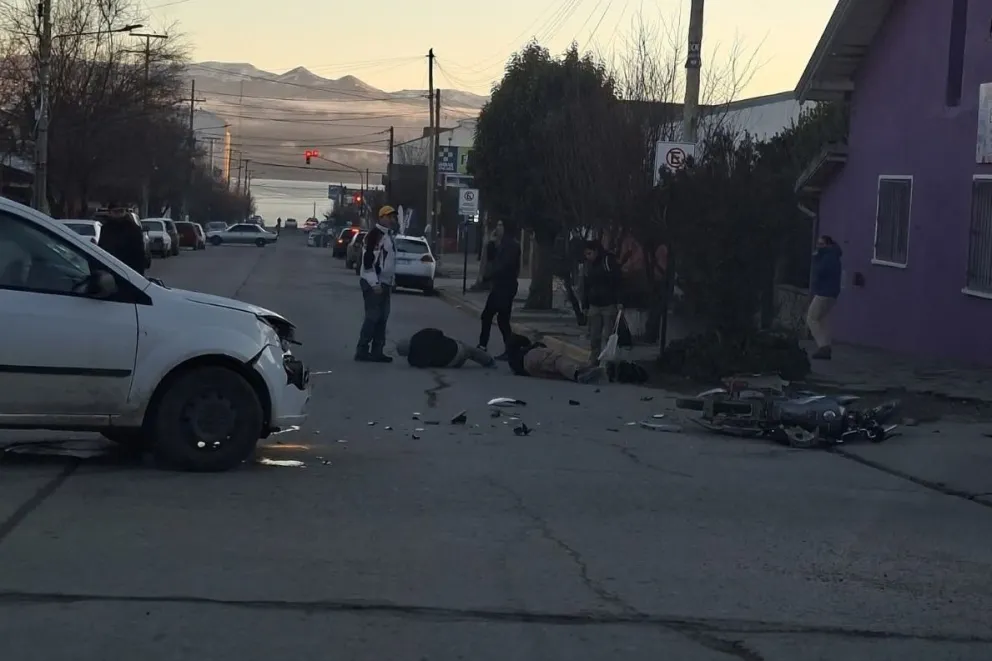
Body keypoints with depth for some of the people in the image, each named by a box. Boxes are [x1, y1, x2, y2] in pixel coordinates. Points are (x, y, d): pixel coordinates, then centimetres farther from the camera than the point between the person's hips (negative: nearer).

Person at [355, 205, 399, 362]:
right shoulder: (374, 234, -14)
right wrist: (374, 283, -23)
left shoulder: (388, 235, 17)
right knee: (372, 317, -11)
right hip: (373, 284, -10)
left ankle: (377, 351, 14)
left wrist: (390, 281, 20)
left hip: (384, 283, 10)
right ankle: (362, 351, -8)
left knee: (382, 317, 10)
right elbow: (368, 260, -21)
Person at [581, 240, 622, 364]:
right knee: (594, 337, 4)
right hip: (594, 306, 5)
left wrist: (618, 302, -17)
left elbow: (617, 283, -11)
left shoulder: (608, 261, -7)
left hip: (609, 305, -5)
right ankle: (593, 362, 8)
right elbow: (585, 287, 17)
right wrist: (585, 306, 13)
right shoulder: (588, 265, 12)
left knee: (608, 336, -4)